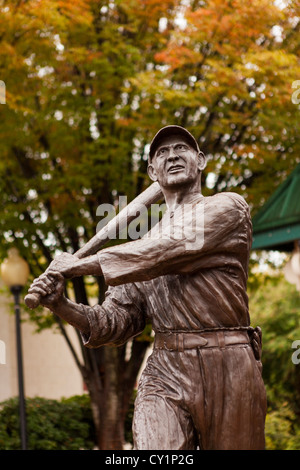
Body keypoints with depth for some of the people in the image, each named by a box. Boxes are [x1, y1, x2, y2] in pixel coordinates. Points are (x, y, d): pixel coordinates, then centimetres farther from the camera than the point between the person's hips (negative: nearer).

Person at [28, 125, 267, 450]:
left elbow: (169, 252, -8)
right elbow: (117, 321, 14)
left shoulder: (228, 207, 7)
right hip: (164, 374, 2)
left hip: (230, 370, -2)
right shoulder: (145, 244, 20)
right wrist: (63, 307, -5)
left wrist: (82, 265, -5)